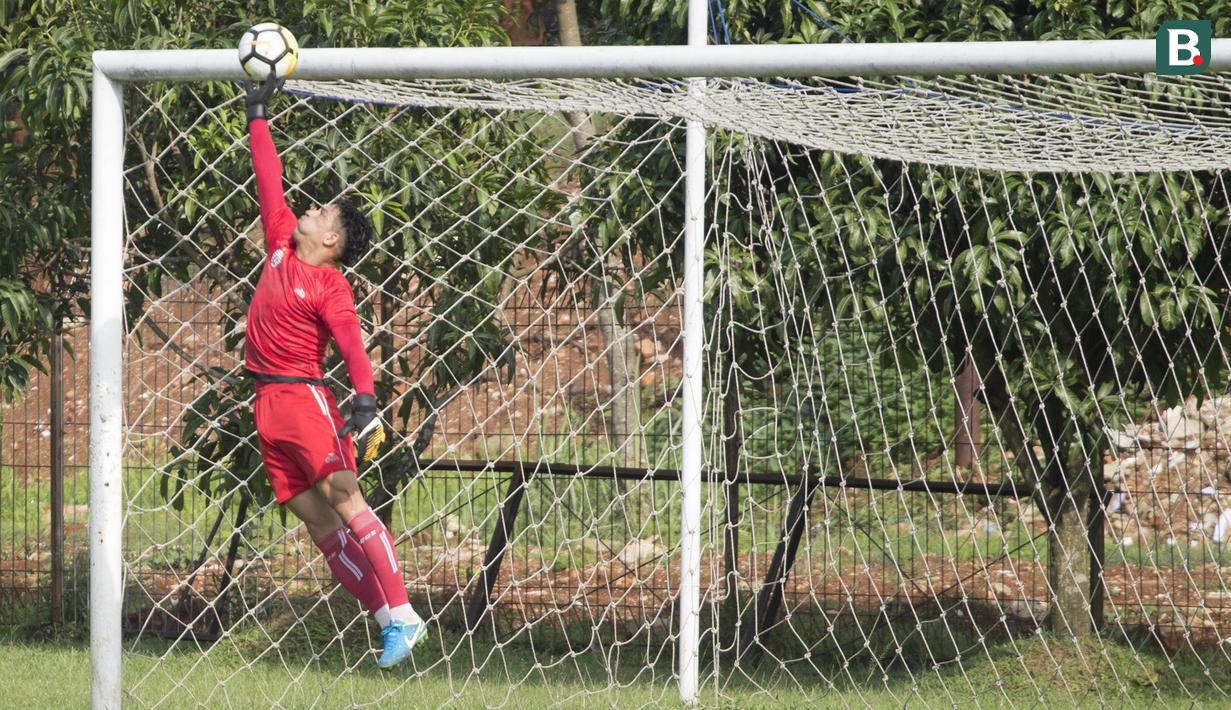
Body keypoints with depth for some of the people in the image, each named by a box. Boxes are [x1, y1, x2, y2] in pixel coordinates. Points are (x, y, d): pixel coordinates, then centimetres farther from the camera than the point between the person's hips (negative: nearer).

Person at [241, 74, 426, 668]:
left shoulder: (330, 287, -8)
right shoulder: (281, 245, 10)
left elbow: (353, 348, -20)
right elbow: (269, 182, 18)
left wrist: (365, 403, -35)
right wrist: (258, 113, 20)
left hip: (304, 397, -7)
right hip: (267, 404, 7)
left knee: (343, 498, -18)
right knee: (317, 519, 1)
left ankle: (401, 614, -23)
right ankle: (388, 619, 0)